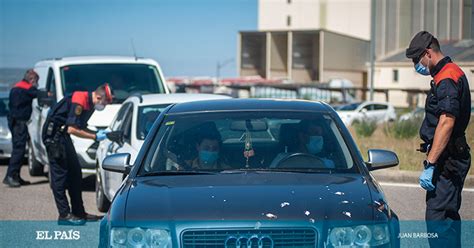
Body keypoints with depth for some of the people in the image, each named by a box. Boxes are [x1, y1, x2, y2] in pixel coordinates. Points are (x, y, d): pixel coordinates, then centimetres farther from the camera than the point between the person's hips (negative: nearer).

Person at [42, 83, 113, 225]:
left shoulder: (89, 105, 8)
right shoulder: (79, 102, -22)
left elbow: (80, 128, 15)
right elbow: (72, 129, -25)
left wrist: (98, 134, 0)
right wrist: (95, 137, -18)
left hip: (63, 135, 10)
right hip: (53, 134, -10)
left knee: (75, 173, 10)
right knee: (60, 174, -9)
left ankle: (78, 212, 16)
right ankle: (64, 215, -8)